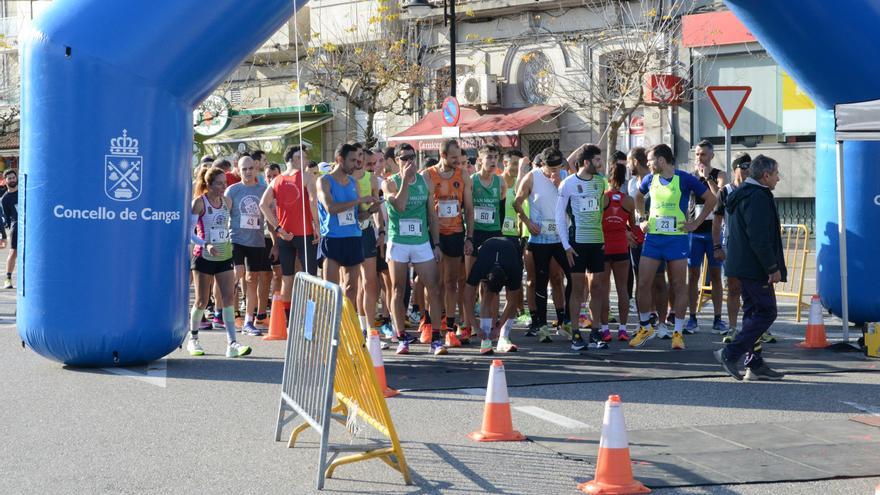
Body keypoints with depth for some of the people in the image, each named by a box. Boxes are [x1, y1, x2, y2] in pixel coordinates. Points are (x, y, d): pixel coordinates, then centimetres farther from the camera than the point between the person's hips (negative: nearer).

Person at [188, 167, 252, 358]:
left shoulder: (227, 202, 7)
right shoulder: (199, 202, -9)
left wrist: (232, 244, 8)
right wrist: (205, 245, -25)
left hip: (225, 256, 4)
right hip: (204, 256, -4)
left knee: (229, 297, -6)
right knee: (202, 300, 3)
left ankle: (232, 344, -10)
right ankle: (193, 339, 24)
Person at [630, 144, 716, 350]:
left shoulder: (684, 179, -6)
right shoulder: (650, 180, 7)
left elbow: (711, 199, 0)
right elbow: (638, 197, 28)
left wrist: (695, 223, -3)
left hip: (677, 238, -4)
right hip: (652, 238, 4)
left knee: (679, 286, 1)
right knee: (643, 284, -1)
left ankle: (678, 332, 9)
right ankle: (645, 328, 15)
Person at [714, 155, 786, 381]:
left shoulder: (741, 195, 17)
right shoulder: (758, 198, -17)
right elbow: (760, 238, -23)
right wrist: (773, 268, -19)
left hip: (742, 265, 11)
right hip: (754, 267, -11)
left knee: (753, 312, 13)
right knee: (767, 312, -7)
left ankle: (755, 364, 15)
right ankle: (730, 353, -10)